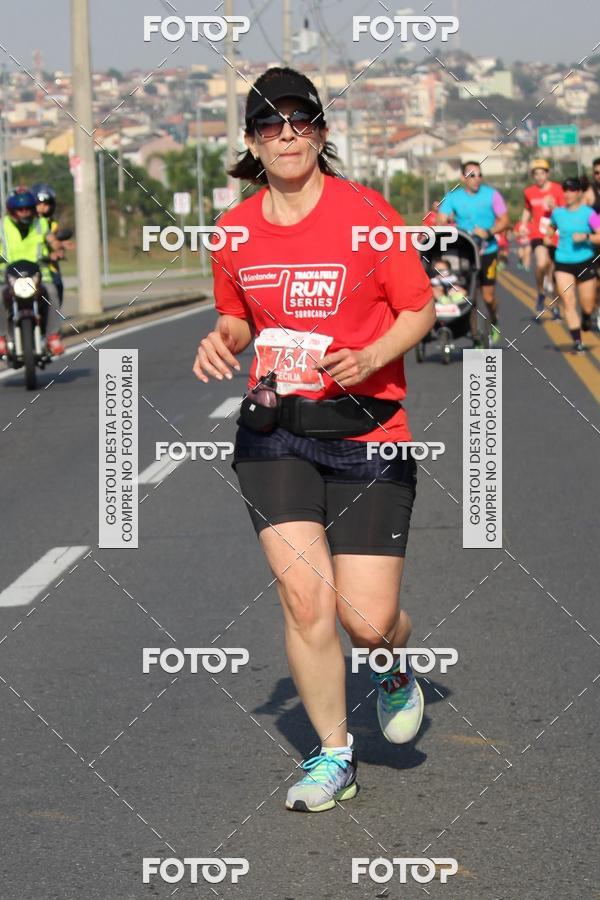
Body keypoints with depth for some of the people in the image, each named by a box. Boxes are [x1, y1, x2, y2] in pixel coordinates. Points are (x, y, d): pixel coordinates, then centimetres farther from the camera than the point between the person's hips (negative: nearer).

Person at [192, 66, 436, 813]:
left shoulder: (365, 212, -6)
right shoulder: (235, 231, 5)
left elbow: (420, 309, 0)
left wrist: (368, 359, -18)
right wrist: (224, 340, -1)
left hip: (366, 432, -3)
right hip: (275, 431, 3)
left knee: (367, 620, -7)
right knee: (303, 594, -10)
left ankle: (394, 668, 32)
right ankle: (333, 756, 9)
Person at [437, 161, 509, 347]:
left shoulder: (491, 195, 1)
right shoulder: (453, 197, 4)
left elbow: (504, 220, -1)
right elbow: (440, 222, -1)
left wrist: (488, 232, -18)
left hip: (487, 251, -1)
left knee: (488, 296, -5)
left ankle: (493, 325, 26)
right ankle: (475, 338, 7)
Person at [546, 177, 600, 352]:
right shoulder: (557, 212, 5)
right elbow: (552, 227, 28)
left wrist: (586, 236, -25)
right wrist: (548, 236, 10)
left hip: (585, 263, -2)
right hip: (563, 264, 2)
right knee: (569, 303, -10)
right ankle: (577, 341, -6)